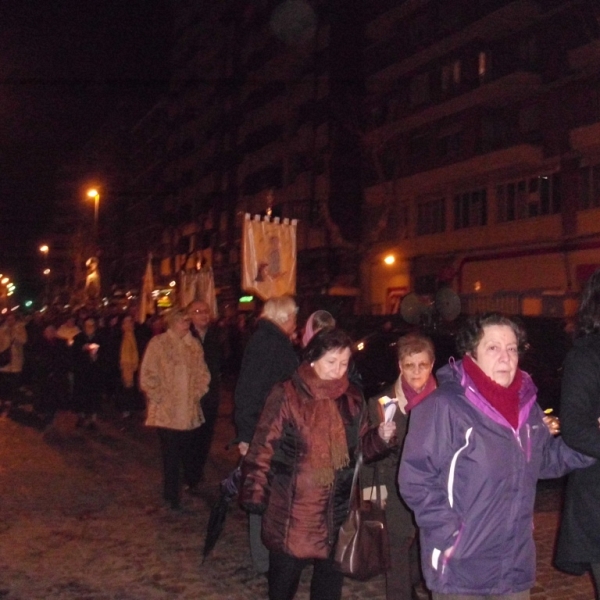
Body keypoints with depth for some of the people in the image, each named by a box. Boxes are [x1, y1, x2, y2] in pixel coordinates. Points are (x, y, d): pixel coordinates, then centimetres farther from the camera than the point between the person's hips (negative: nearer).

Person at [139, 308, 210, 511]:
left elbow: (203, 373, 15)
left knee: (188, 454, 12)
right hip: (166, 412, -4)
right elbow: (147, 376, -7)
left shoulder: (194, 345, 7)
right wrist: (159, 397, -7)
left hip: (189, 412, 4)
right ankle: (172, 497, 13)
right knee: (171, 457, 2)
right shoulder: (158, 343, -7)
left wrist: (197, 393, 3)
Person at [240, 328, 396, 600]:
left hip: (336, 509, 5)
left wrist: (380, 437, -9)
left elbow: (361, 446, 10)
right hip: (292, 510, -4)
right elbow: (263, 447, -11)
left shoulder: (352, 398, 3)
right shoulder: (286, 395, -12)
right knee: (284, 577, 11)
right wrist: (255, 492, -13)